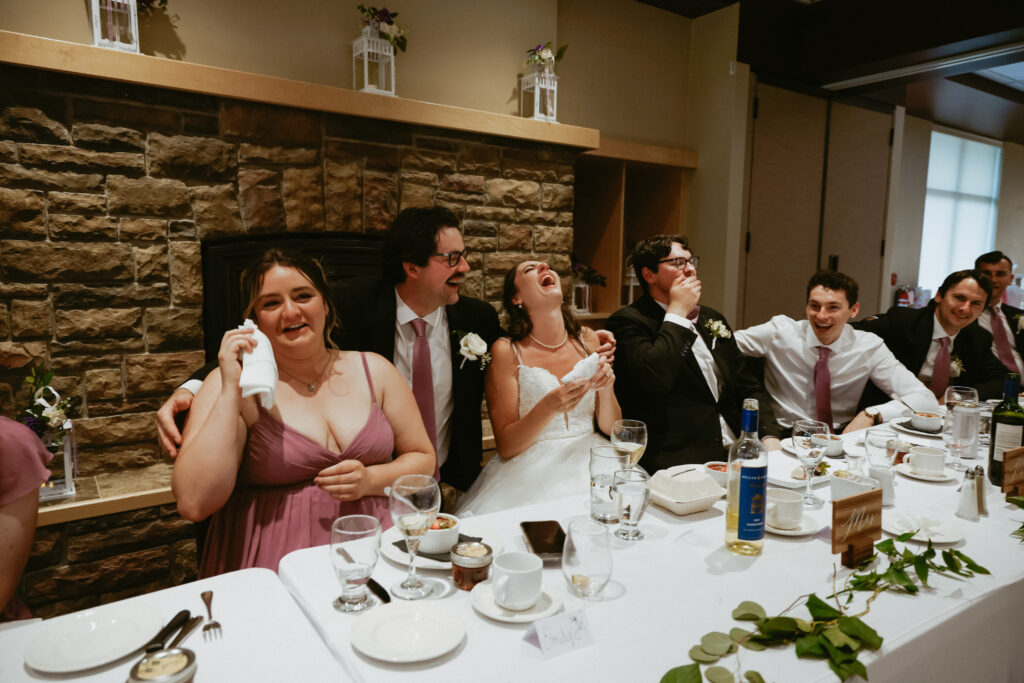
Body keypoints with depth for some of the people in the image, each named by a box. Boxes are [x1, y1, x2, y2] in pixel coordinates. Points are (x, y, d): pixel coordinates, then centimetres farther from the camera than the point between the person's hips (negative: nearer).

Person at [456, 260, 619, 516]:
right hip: (532, 469, -4)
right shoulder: (506, 351, -5)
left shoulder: (587, 339, 7)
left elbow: (611, 428, 9)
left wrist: (606, 388, -11)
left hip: (587, 458, 4)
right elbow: (505, 446, -7)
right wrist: (548, 408, -23)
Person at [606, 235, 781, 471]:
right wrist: (677, 312, -11)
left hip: (737, 452, 8)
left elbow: (749, 388, 21)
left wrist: (769, 436, 2)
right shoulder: (628, 321, -5)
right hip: (679, 459, -7)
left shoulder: (712, 319, 20)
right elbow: (655, 379, -23)